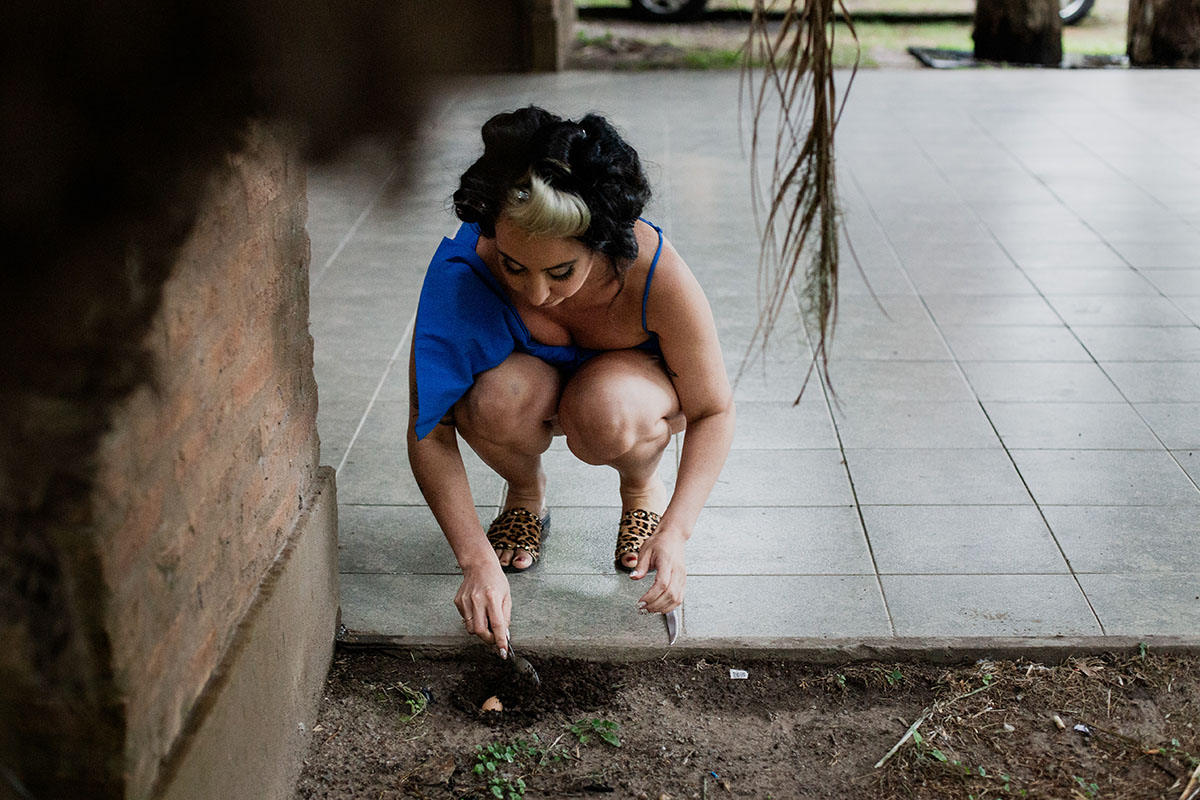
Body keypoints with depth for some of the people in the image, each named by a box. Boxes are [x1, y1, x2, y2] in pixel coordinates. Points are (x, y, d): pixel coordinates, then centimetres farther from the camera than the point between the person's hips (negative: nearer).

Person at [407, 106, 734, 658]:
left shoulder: (657, 276, -35)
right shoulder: (464, 268, -32)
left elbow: (713, 412, -20)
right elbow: (428, 432, -25)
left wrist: (674, 532, -31)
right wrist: (477, 560, -33)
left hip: (637, 379, -1)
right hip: (532, 371, 1)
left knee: (605, 412, -38)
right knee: (498, 402, -36)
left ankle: (644, 489, 1)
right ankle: (526, 493, 1)